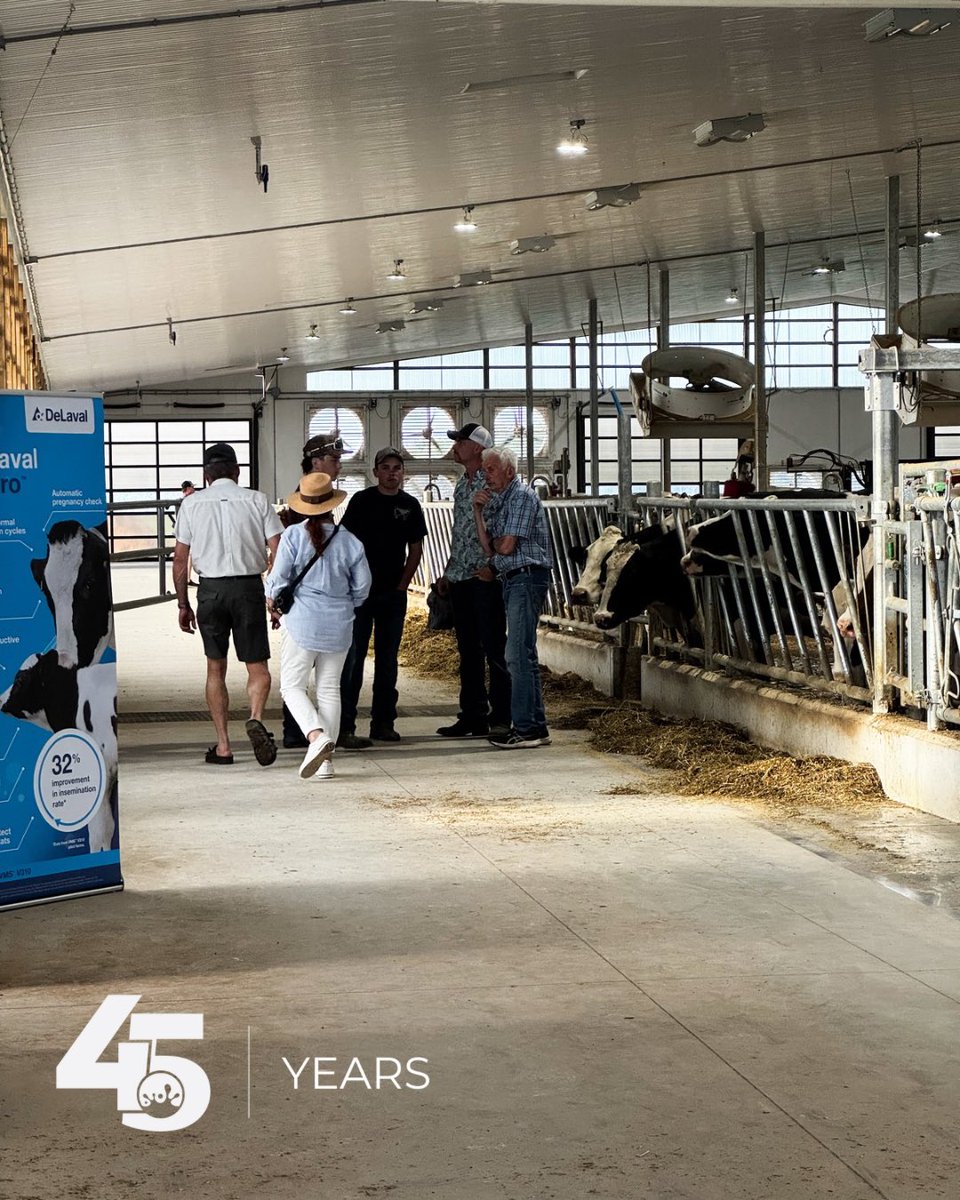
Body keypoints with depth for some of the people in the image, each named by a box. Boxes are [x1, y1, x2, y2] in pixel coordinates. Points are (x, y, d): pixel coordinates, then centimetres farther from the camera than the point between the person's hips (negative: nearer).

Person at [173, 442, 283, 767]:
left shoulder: (191, 503, 5)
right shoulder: (256, 500, 2)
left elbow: (180, 559, 4)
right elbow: (278, 551, -2)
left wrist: (183, 604, 11)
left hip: (210, 590, 1)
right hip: (249, 586, -1)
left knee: (215, 669, 13)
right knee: (257, 666, 8)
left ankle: (223, 746, 11)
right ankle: (256, 718, -21)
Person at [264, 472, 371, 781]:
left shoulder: (293, 535, -10)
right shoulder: (350, 541, -2)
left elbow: (278, 579, -8)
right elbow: (361, 587, 5)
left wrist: (273, 605, 12)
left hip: (301, 621, -3)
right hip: (339, 624, 3)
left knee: (293, 686, 5)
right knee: (329, 689, 12)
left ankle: (316, 735, -19)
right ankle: (326, 759, 10)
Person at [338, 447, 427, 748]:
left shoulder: (410, 505, 8)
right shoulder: (362, 500, -2)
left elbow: (415, 550, 12)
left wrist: (402, 585, 3)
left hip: (393, 594, 4)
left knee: (387, 659, 10)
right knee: (353, 658, -7)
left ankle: (383, 723, 18)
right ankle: (345, 728, -8)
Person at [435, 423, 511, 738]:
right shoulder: (462, 484, 16)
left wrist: (493, 567, -21)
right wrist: (447, 572, 20)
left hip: (485, 578, -8)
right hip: (460, 578, 8)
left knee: (493, 647, -4)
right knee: (468, 649, 11)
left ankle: (501, 716, 0)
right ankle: (473, 715, 16)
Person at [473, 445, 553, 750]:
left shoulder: (523, 496, -10)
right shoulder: (498, 501, 18)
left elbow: (506, 546, -16)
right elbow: (489, 547, 9)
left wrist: (492, 543, 6)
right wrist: (478, 511, 1)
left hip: (526, 579, -10)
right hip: (512, 581, 10)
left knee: (518, 656, -11)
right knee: (524, 656, 11)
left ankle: (526, 729, -10)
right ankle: (536, 727, 15)